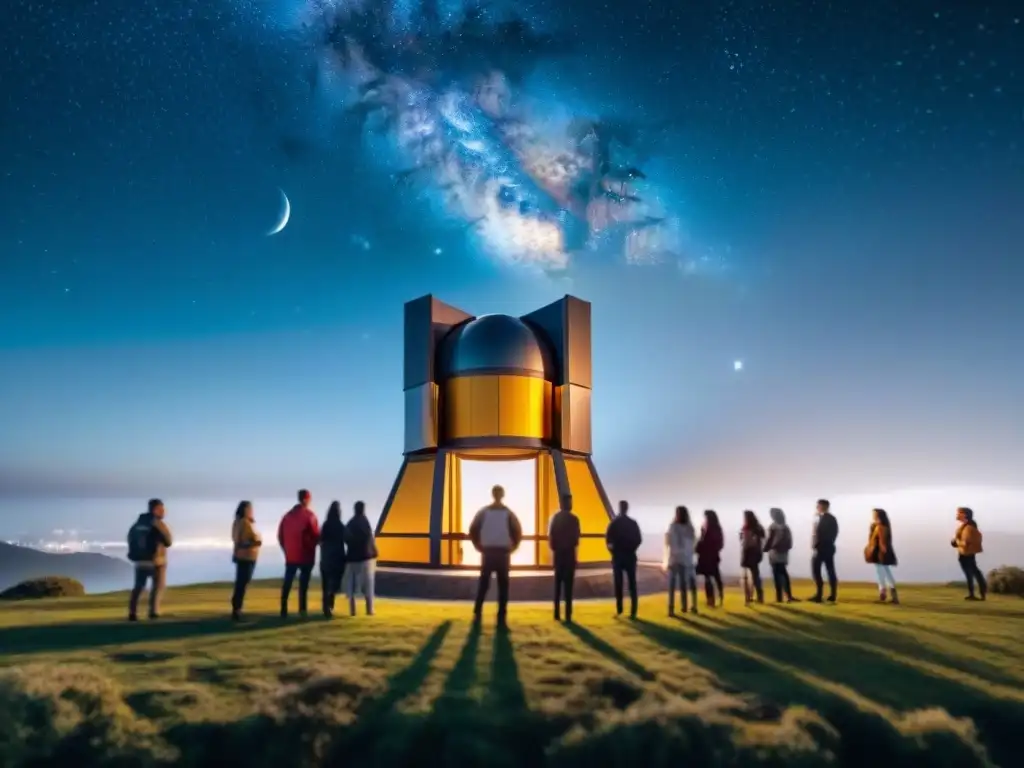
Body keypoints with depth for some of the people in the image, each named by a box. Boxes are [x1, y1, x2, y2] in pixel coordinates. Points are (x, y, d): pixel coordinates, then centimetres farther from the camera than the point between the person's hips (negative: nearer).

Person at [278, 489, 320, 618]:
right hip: (306, 555, -5)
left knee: (287, 582, 8)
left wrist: (287, 549, 16)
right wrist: (313, 545, 10)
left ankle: (284, 610, 5)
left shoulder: (287, 515, 9)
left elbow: (280, 535, 9)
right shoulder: (309, 515, -9)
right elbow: (316, 535, -10)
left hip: (290, 555, 5)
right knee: (304, 582, 2)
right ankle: (302, 609, 1)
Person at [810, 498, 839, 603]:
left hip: (820, 548, -8)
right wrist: (829, 542, 12)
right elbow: (835, 533, 13)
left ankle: (819, 595, -6)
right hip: (830, 547, 8)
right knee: (831, 571, 8)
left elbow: (817, 534, -19)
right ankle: (832, 595, 10)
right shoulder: (833, 518, 11)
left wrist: (814, 546, -11)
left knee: (816, 571, -3)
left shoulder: (820, 519, -15)